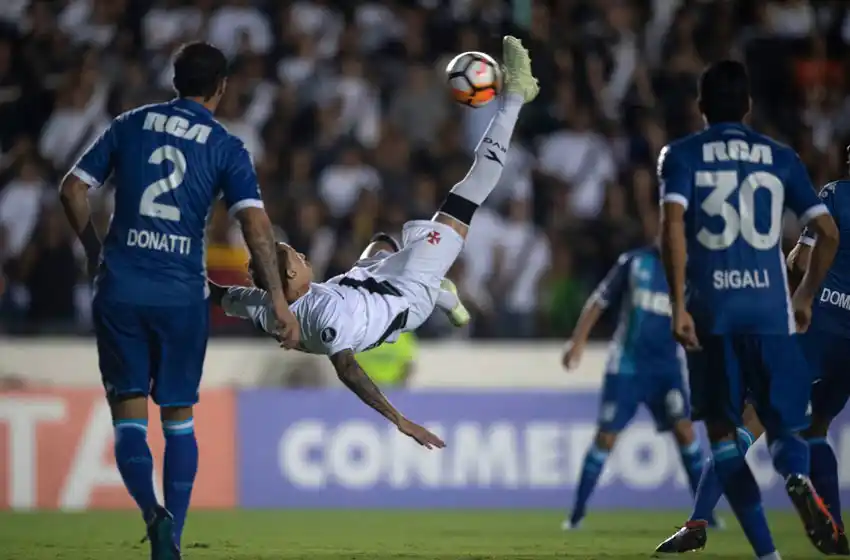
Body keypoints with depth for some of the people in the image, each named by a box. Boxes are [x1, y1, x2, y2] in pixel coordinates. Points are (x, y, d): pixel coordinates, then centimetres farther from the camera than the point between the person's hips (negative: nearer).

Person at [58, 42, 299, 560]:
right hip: (182, 294, -1)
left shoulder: (132, 125, 7)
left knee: (128, 414, 6)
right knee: (179, 416, 13)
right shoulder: (225, 147, 1)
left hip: (120, 289, 1)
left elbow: (73, 189, 7)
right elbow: (256, 224, -9)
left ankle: (152, 512, -19)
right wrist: (278, 301, -6)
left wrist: (97, 254, 20)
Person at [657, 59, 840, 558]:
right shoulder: (780, 157, 11)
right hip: (772, 312, 1)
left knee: (723, 432, 11)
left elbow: (673, 225, -12)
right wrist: (805, 297, 20)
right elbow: (828, 233, 7)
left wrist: (679, 305, -11)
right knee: (784, 426, 9)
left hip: (712, 312, -1)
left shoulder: (682, 155, 5)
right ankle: (797, 479, -29)